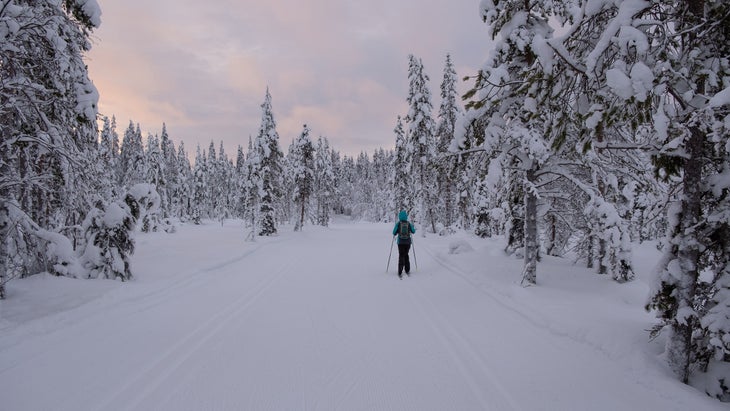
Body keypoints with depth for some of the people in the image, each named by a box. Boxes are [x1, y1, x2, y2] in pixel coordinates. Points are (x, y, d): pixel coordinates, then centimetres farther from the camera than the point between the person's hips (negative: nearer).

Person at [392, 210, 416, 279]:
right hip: (407, 242, 2)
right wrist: (413, 227, 28)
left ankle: (400, 273, -9)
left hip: (401, 242, -2)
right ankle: (407, 271, 23)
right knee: (406, 255, 19)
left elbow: (394, 233, -5)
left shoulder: (398, 223, -8)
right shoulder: (409, 223, -3)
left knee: (401, 256, 2)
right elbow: (413, 231, 8)